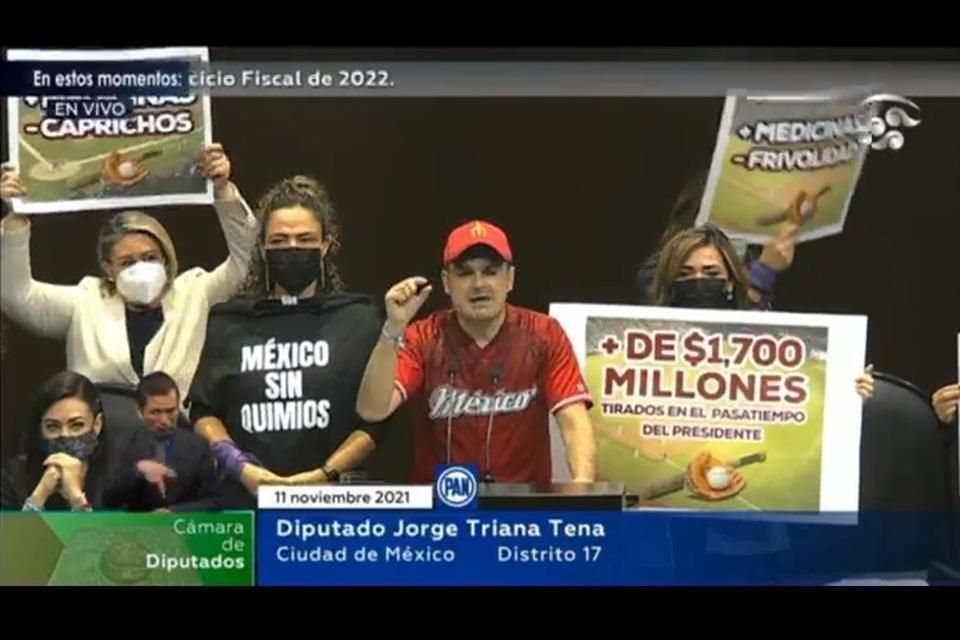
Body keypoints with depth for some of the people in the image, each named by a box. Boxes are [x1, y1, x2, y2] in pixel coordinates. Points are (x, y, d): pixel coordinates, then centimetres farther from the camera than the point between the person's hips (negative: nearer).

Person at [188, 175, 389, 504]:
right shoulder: (229, 321, 10)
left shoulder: (358, 318, 3)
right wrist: (238, 465, -7)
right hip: (245, 492, 2)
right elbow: (204, 410, 8)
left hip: (332, 493, -1)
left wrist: (324, 474, -13)